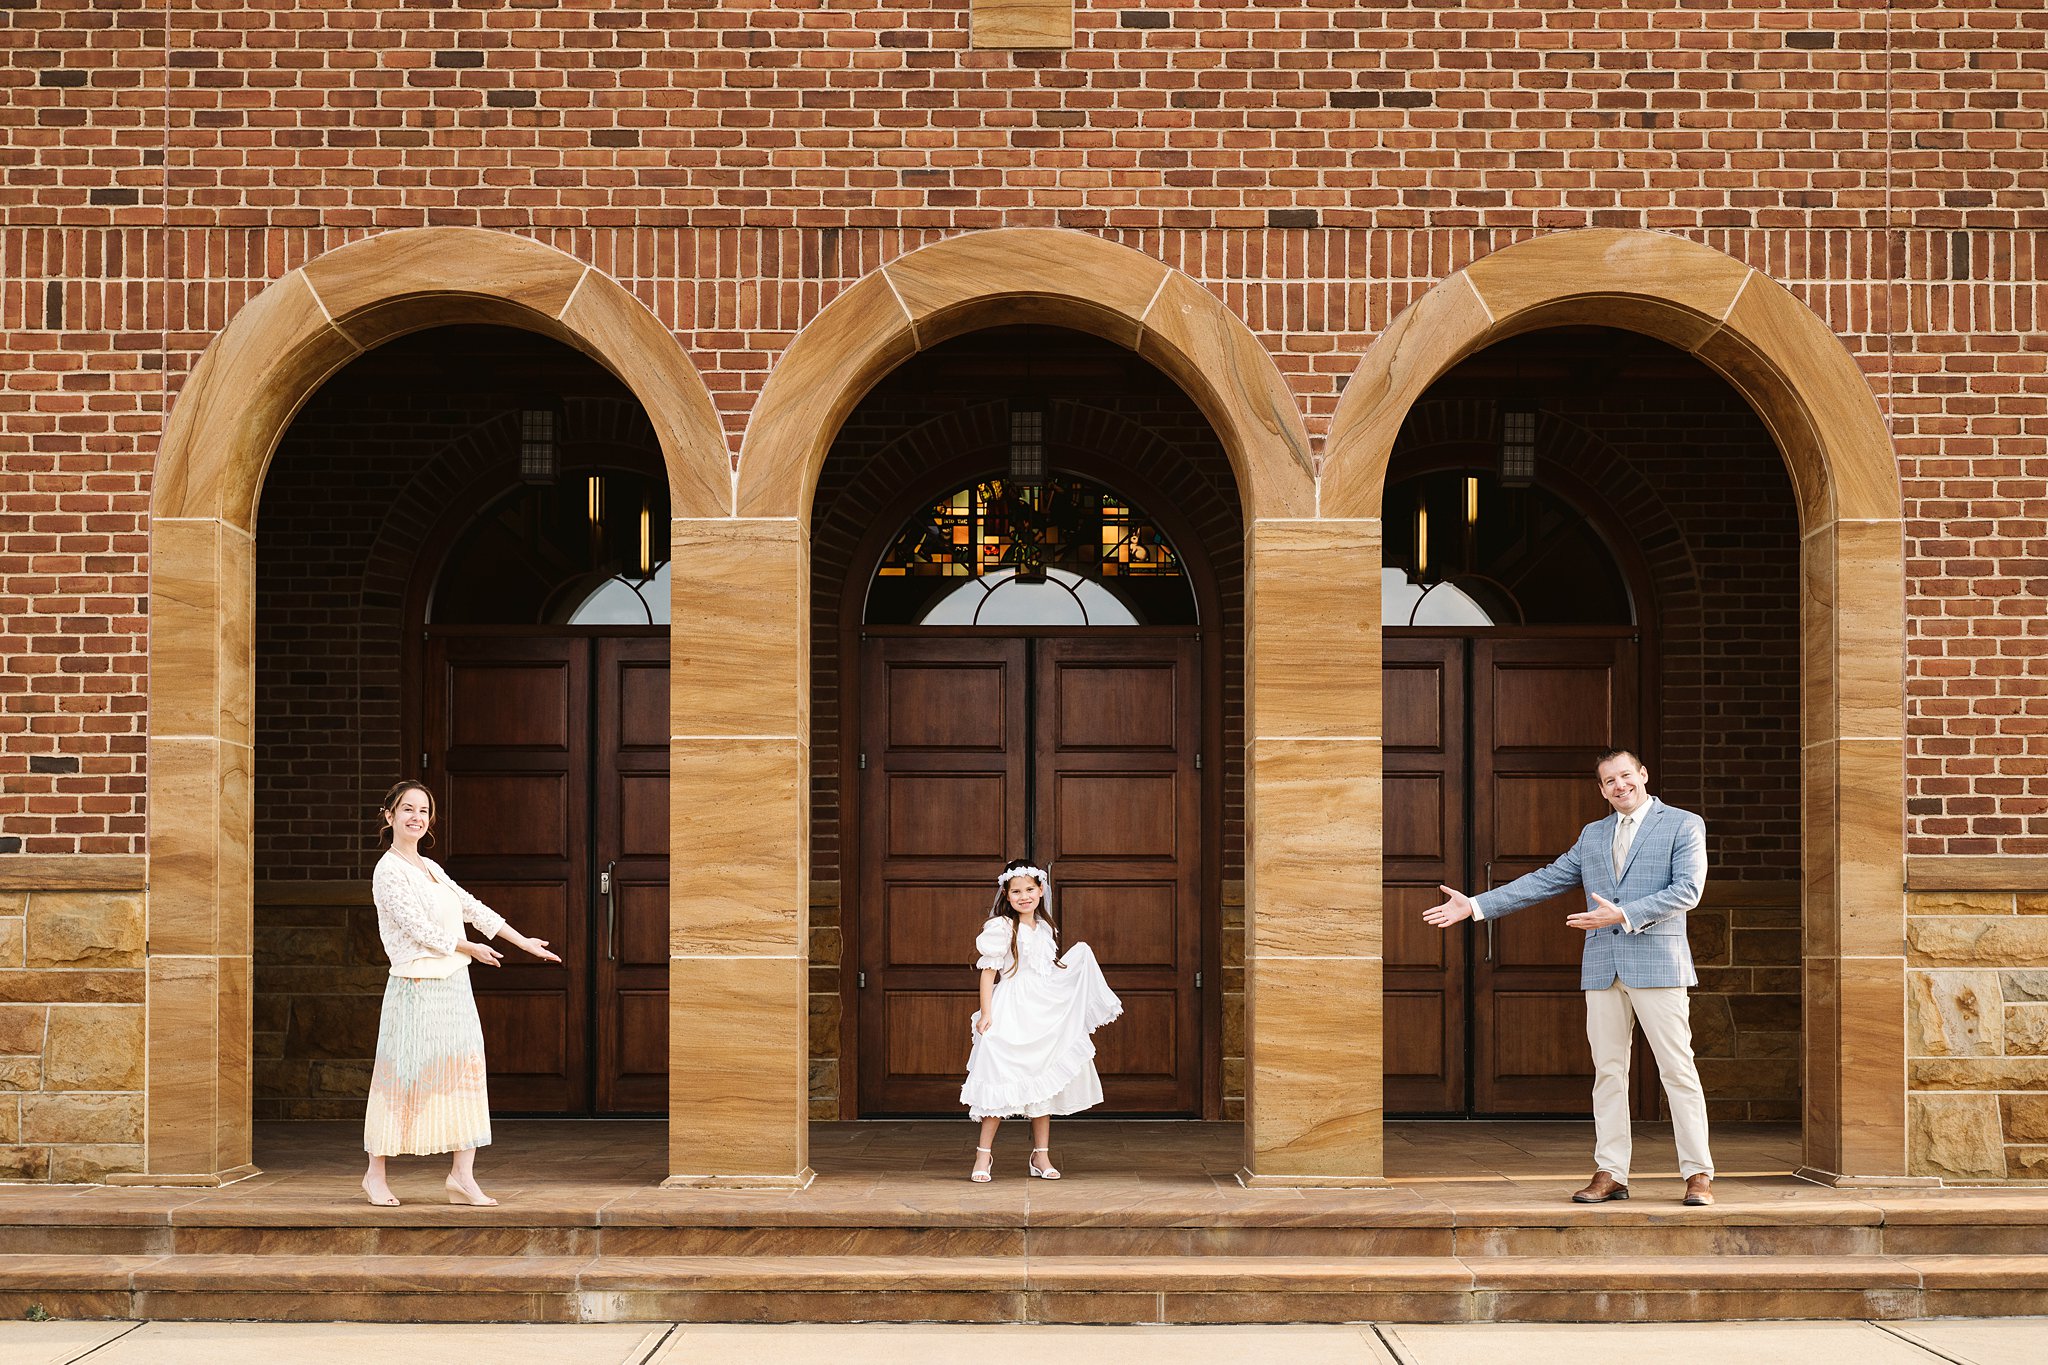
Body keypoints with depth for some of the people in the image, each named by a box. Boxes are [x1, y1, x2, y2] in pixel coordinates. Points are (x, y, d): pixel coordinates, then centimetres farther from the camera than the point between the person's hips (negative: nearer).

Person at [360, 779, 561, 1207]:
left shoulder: (430, 868, 14)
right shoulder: (388, 871, -11)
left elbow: (471, 908, 17)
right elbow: (419, 930, -15)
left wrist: (524, 942, 14)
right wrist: (472, 949, -4)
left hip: (454, 984, 8)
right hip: (416, 987, -8)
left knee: (465, 1071, 2)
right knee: (401, 1076, 0)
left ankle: (462, 1176, 3)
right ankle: (376, 1174, 13)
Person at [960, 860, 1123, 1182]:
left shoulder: (1045, 928, 12)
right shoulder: (1000, 928, -6)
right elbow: (988, 971, -9)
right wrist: (985, 1013, -14)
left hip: (1045, 1011, 6)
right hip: (1010, 1012, -6)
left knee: (1044, 1084, 7)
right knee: (1001, 1081, -8)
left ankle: (1041, 1156, 13)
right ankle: (984, 1154, 0)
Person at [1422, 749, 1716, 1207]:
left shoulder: (1684, 825, 1)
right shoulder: (1593, 835, 18)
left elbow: (1687, 890, -11)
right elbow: (1544, 881, 18)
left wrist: (1622, 915, -19)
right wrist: (1475, 906, 12)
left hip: (1656, 963, -5)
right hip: (1602, 967, 5)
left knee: (1678, 1071, -5)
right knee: (1608, 1073, 5)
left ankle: (1698, 1174, -1)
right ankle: (1610, 1174, 8)